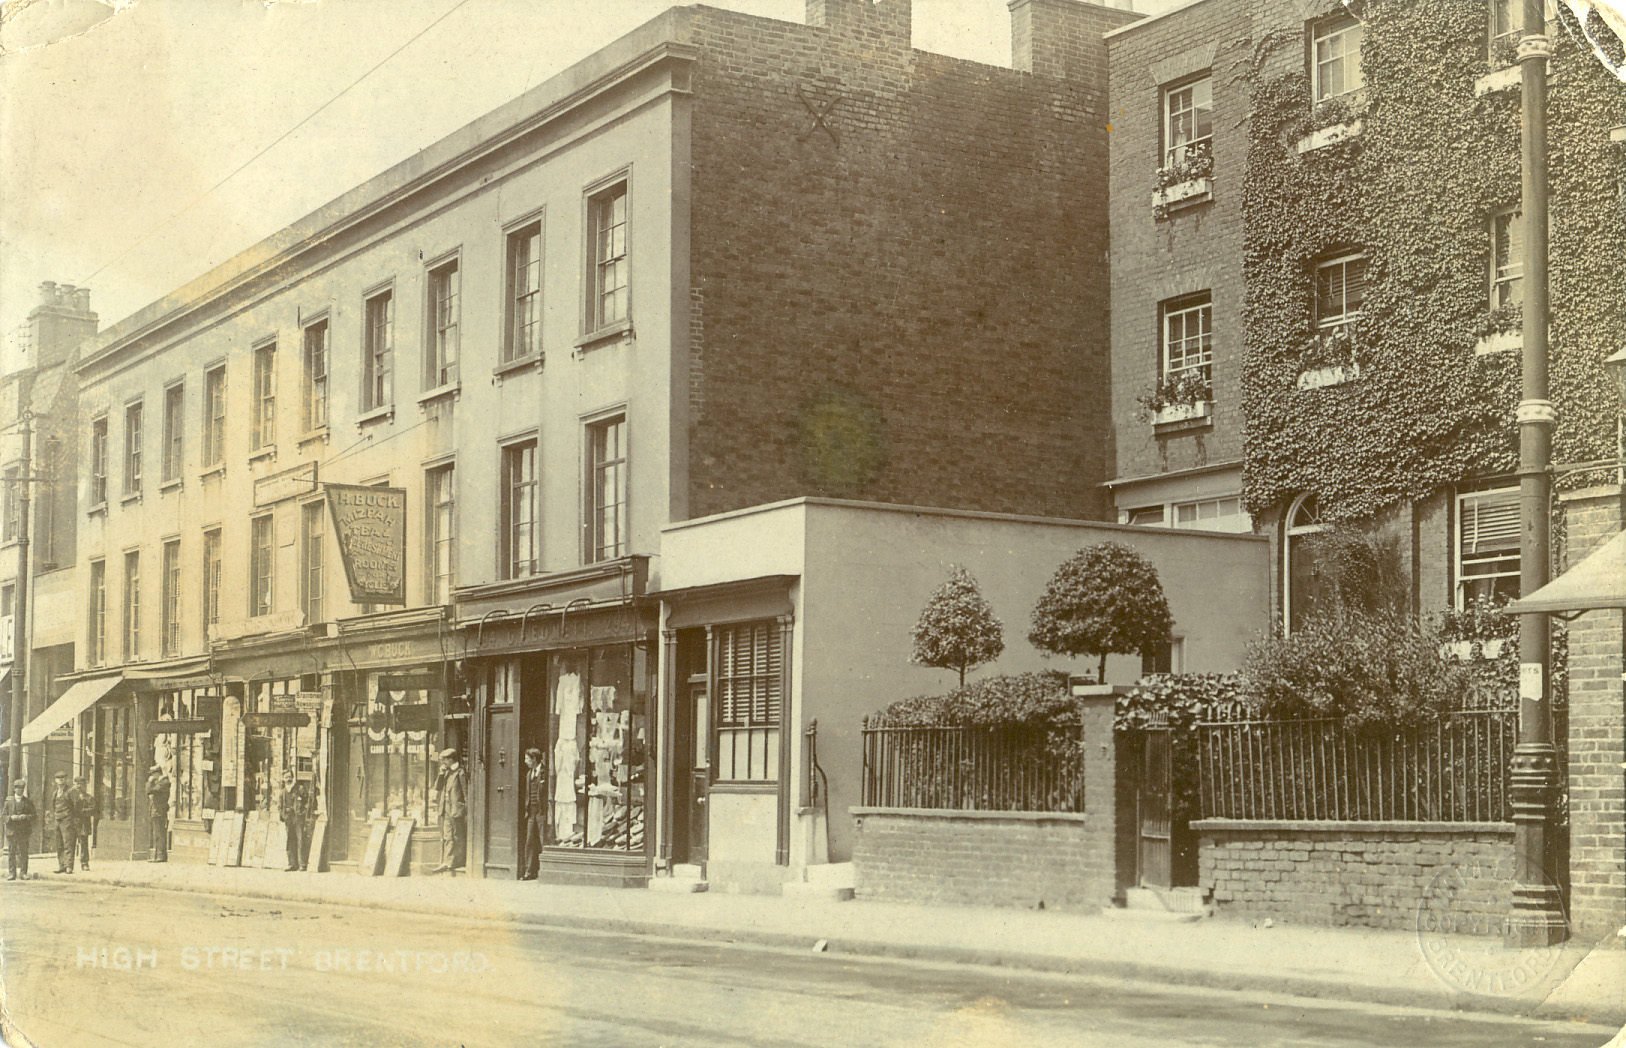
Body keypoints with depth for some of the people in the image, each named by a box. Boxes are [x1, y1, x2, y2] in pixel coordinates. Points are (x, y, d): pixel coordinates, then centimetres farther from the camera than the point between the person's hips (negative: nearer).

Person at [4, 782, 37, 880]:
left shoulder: (28, 802, 10)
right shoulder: (9, 801, 10)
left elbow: (34, 815, 8)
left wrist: (26, 817, -11)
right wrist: (11, 817, -12)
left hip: (24, 831, 0)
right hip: (11, 830, 0)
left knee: (24, 852, -3)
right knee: (11, 852, 0)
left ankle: (24, 873, 1)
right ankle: (12, 873, 4)